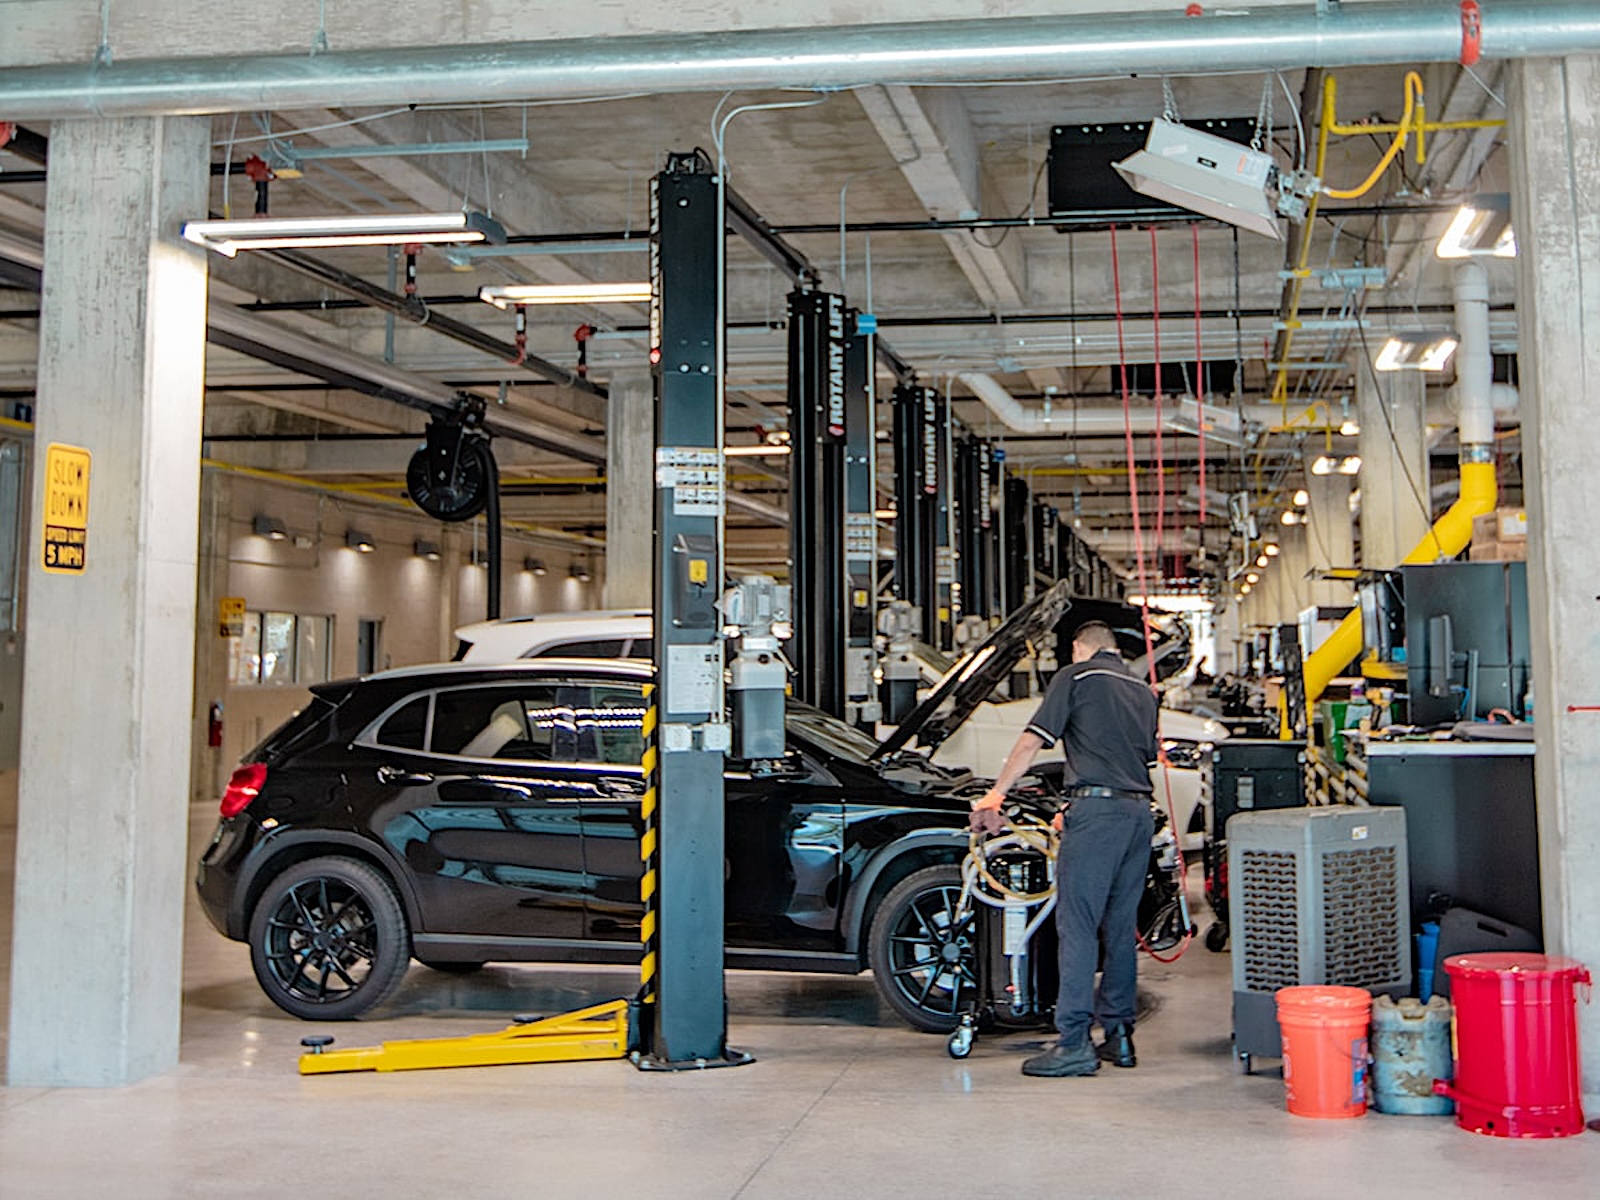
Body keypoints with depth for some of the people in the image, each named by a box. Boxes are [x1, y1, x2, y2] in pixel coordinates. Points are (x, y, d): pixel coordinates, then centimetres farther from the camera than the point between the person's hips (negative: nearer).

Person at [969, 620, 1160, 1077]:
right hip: (1140, 812, 7)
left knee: (1078, 925, -7)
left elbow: (1033, 740, -3)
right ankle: (1118, 1035, 16)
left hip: (1098, 807, -7)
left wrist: (995, 795, 3)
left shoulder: (1075, 677, 3)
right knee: (1121, 927, 13)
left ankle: (1074, 1044, -9)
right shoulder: (1142, 690, 22)